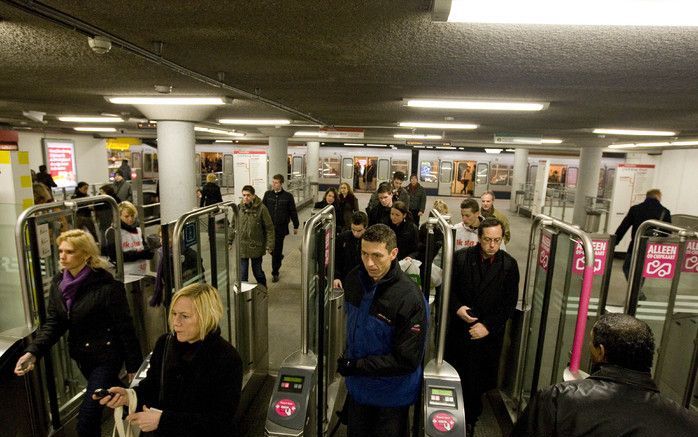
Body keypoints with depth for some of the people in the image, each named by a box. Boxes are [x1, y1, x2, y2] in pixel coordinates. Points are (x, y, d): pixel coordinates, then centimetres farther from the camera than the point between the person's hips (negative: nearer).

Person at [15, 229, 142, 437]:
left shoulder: (106, 285, -22)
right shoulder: (58, 283, -1)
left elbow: (124, 327, -18)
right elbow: (53, 323, 0)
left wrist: (133, 366, -14)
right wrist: (33, 352, -17)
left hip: (106, 356, -7)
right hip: (82, 356, 7)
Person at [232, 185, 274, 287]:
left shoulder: (261, 208, -12)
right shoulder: (239, 208, -2)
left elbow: (269, 228, -9)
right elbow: (233, 225, 10)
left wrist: (270, 245, -11)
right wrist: (229, 241, 9)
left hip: (256, 246, -2)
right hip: (242, 246, 2)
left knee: (257, 271, 13)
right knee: (242, 272, 7)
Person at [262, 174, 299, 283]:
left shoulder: (288, 196, -4)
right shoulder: (267, 194, 2)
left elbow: (293, 212, 2)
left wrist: (296, 226, 6)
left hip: (281, 228, -2)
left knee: (277, 251, 3)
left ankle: (275, 273, 18)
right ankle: (279, 257, 42)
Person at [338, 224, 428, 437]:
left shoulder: (410, 298, -30)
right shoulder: (354, 279, -10)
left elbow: (407, 361, -25)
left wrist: (357, 365, -25)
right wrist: (348, 355, 4)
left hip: (391, 395, -5)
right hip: (357, 387, 5)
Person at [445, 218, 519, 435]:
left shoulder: (509, 265, -6)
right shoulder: (461, 257, -8)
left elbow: (509, 303, -4)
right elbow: (448, 287, 2)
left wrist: (488, 326, -11)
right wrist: (457, 307, -16)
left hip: (488, 334, 0)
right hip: (458, 329, 0)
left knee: (477, 381, 9)